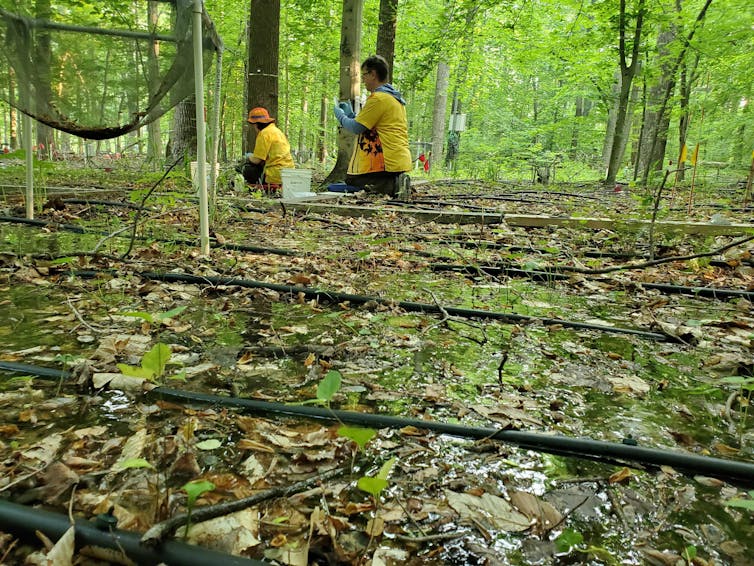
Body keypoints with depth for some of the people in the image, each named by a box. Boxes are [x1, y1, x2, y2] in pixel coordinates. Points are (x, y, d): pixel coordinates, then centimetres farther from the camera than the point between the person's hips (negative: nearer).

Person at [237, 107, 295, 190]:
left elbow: (257, 160, -12)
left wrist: (248, 157, 10)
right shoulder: (277, 130, 18)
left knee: (246, 169, 4)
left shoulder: (264, 133, -12)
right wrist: (252, 156, 21)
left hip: (276, 176, -10)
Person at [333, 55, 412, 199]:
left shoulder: (378, 98, -13)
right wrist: (350, 115, 24)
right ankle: (395, 183, 2)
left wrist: (341, 116, 5)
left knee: (351, 181, -6)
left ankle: (394, 186, -16)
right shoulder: (395, 97, 18)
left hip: (388, 162, -10)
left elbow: (356, 128, -13)